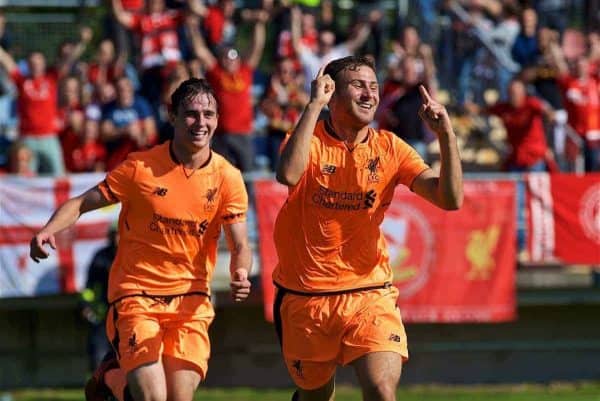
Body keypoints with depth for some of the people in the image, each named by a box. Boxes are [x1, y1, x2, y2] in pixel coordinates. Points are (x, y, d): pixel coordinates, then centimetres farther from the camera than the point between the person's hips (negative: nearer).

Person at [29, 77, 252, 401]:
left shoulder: (227, 177, -1)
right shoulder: (140, 167, -6)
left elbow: (239, 245, -3)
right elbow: (82, 203, -1)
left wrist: (240, 274, -26)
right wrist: (48, 231, -21)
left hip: (191, 301, 3)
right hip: (136, 295, -3)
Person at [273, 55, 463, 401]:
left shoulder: (389, 148, 0)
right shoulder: (310, 140, -6)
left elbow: (450, 199, -8)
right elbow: (289, 174, -31)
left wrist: (446, 135, -19)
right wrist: (314, 105, -28)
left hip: (369, 292, 1)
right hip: (305, 298, -1)